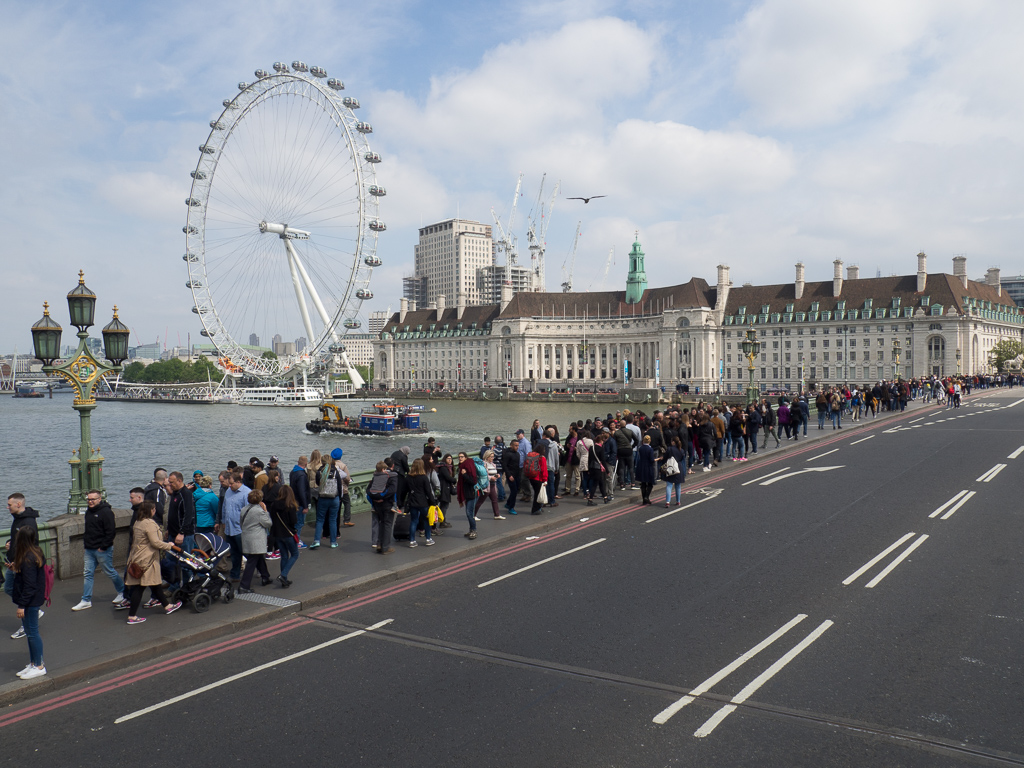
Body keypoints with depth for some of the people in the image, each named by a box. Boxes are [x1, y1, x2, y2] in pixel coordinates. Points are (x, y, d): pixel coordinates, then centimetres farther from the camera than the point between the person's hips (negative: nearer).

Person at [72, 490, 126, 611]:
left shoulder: (106, 512, -16)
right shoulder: (89, 511, 11)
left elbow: (111, 532, -19)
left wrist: (103, 546, -19)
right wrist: (85, 540, 13)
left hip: (103, 550, -8)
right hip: (89, 550, 8)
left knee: (110, 572, 4)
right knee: (88, 574, 7)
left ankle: (122, 592, 24)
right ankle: (86, 600, 11)